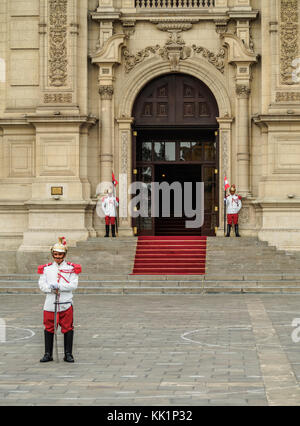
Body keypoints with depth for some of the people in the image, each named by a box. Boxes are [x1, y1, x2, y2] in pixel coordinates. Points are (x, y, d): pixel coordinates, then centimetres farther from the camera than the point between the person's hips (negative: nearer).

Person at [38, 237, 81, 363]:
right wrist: (52, 289, -15)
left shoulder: (71, 268, 4)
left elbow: (73, 285, -5)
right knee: (49, 328, 4)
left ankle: (68, 354, 8)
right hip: (50, 303, 2)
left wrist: (59, 286, -15)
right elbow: (42, 285, 4)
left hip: (66, 304, -2)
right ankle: (48, 354, 12)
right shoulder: (46, 268, 10)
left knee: (67, 329, 0)